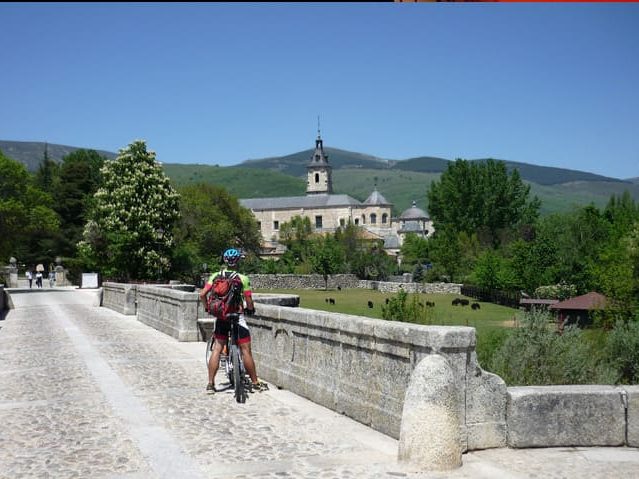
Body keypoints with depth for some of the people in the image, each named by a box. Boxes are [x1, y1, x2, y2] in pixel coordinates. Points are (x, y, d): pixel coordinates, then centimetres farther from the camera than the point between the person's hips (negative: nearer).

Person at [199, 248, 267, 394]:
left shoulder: (215, 276, 1)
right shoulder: (242, 278, -8)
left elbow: (202, 294, -7)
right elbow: (248, 300, -10)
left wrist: (207, 308, 10)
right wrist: (251, 309, 12)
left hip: (221, 317, 3)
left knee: (217, 349, 11)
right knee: (246, 350, 5)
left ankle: (210, 384, 9)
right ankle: (255, 383, 14)